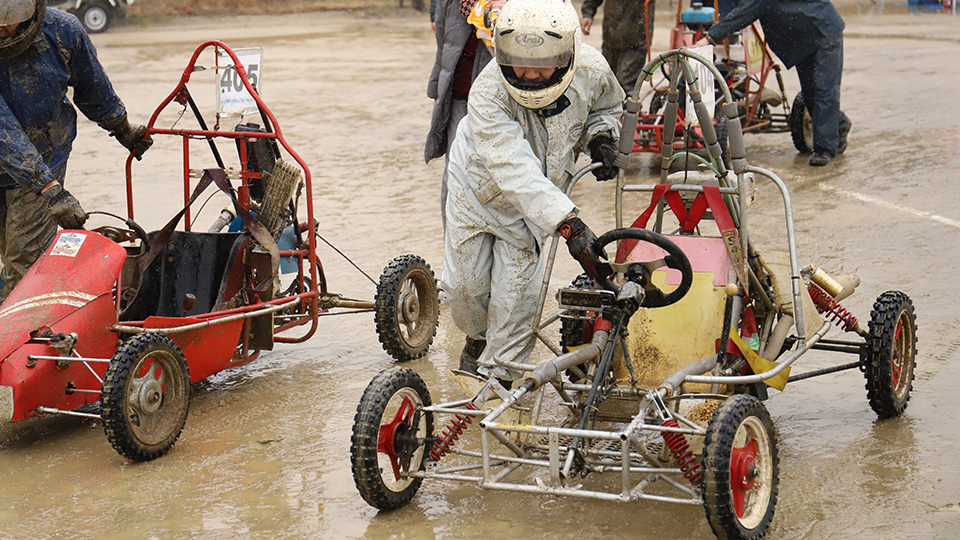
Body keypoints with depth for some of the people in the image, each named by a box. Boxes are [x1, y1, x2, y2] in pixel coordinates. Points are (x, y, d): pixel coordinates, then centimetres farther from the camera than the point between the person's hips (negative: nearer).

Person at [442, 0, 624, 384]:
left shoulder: (591, 70, -26)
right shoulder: (488, 94, -39)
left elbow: (607, 105, 3)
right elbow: (516, 171, -49)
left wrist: (600, 139, -20)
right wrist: (569, 225, -59)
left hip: (539, 200, 2)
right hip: (479, 186, -1)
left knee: (516, 295, -3)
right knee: (464, 284, 9)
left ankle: (498, 374, 19)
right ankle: (477, 338, 43)